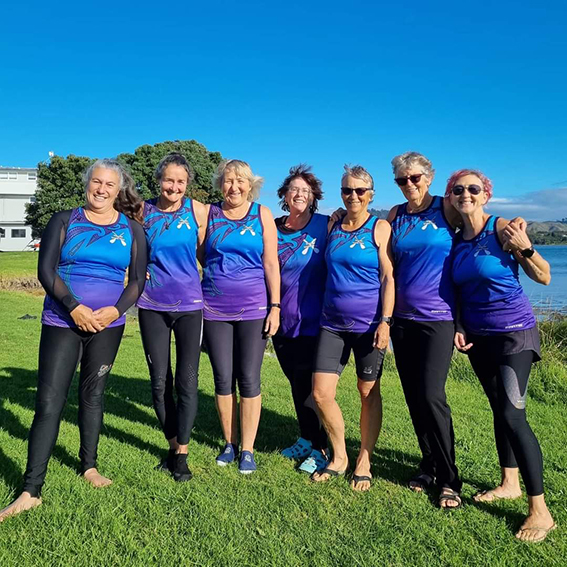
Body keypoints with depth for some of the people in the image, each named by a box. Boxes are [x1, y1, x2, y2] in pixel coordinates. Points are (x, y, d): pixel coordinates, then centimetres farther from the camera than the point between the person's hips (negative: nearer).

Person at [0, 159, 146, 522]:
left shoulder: (132, 230, 6)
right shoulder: (65, 221, 4)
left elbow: (138, 280, 4)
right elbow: (46, 270, -4)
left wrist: (116, 310, -13)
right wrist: (74, 308, -15)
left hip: (108, 325, 1)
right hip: (62, 322, -1)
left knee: (93, 394, 10)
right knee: (49, 401, -5)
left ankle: (90, 466, 27)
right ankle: (31, 491, 0)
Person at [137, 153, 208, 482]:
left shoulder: (197, 210, -3)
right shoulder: (143, 210, 2)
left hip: (189, 303, -2)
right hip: (152, 305, 2)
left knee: (187, 381, -1)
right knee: (160, 381, 8)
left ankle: (181, 454, 13)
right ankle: (173, 445, 25)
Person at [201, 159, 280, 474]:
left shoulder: (262, 215, 2)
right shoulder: (209, 213, 5)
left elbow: (271, 263, 0)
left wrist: (275, 306, -5)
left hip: (253, 308, -1)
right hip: (215, 309, 2)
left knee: (249, 380, 1)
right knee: (223, 378, 7)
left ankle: (247, 449, 15)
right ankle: (229, 443, 24)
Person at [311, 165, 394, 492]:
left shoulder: (380, 228, -3)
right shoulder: (333, 226, 10)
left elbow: (388, 277, -8)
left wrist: (385, 321, -15)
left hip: (369, 324, -4)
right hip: (333, 323, 4)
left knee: (369, 393, 7)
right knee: (321, 394, 1)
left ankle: (364, 462, 24)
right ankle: (339, 457, 22)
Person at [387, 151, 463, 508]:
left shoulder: (447, 208, -2)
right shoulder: (395, 216, 9)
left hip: (438, 318, -4)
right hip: (403, 318, 5)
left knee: (432, 396, -11)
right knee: (413, 398, 9)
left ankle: (449, 479, 5)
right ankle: (429, 466, 26)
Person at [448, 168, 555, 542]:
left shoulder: (502, 229, -12)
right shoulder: (456, 240, 5)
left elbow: (544, 277, -11)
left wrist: (525, 248, -27)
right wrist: (460, 328, 3)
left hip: (514, 332, -6)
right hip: (478, 337, 6)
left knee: (513, 415, -13)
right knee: (499, 410, 14)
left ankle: (541, 511, -4)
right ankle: (510, 484, 29)